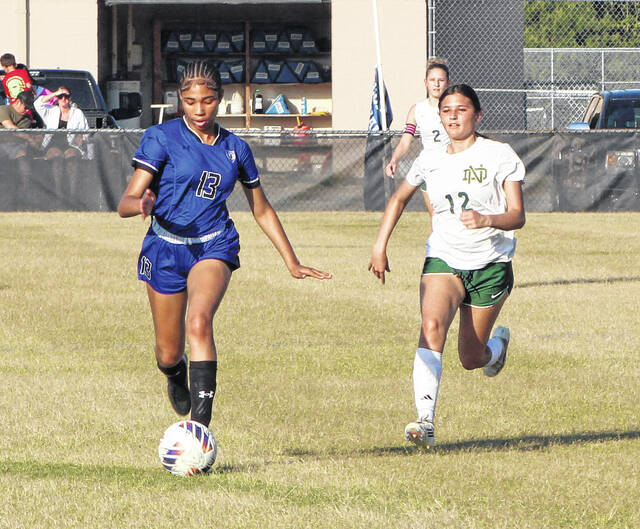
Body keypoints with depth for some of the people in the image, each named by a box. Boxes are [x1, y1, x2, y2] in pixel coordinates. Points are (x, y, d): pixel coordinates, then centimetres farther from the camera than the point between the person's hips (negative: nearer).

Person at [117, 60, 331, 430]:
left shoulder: (235, 148, 7)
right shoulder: (161, 138, -4)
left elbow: (262, 210, 19)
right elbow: (125, 204, -10)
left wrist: (292, 261, 17)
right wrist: (143, 203, -34)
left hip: (213, 246, 0)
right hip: (166, 248, 0)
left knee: (199, 322, -29)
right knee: (168, 354, 7)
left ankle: (201, 425, -34)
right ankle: (176, 376, 48)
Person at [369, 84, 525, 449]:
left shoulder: (500, 156, -5)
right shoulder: (431, 162, 6)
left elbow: (517, 215, -11)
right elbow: (399, 199, 24)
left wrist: (488, 220, -32)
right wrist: (380, 247, 16)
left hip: (491, 265, -2)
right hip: (444, 260, 2)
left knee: (471, 359, 4)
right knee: (432, 328, -27)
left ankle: (498, 344, 44)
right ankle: (426, 422, -37)